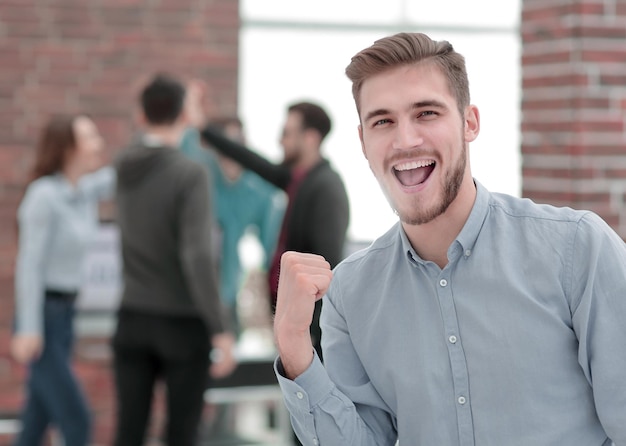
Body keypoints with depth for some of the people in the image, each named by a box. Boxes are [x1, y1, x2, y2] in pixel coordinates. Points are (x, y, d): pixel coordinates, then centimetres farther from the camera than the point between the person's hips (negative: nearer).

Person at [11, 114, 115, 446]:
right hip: (40, 319, -8)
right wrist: (28, 329, -22)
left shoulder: (86, 191, 7)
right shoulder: (43, 195, -16)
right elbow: (29, 264, -18)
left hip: (64, 316, 8)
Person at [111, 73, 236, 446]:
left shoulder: (123, 168, 3)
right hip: (183, 324, -5)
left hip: (134, 319, 5)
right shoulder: (192, 175, -18)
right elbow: (197, 255, -26)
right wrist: (221, 331, -26)